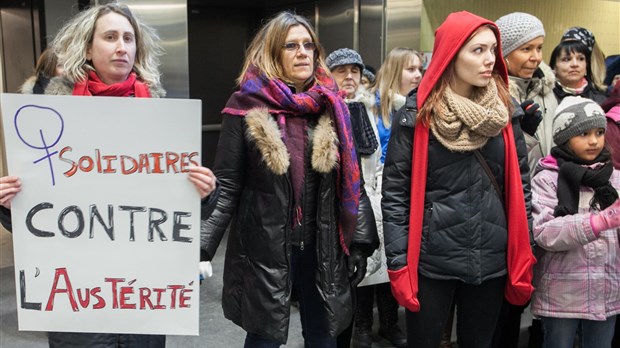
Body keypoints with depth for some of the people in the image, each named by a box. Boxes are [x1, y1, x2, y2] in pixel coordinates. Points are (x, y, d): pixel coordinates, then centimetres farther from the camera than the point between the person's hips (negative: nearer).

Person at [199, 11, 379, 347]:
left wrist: (361, 240, 4)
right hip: (264, 246, -3)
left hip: (322, 246, 3)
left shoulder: (330, 105, 4)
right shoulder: (247, 106, -6)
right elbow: (226, 186, -7)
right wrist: (201, 247, -16)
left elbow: (350, 181, 6)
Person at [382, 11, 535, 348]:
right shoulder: (416, 115, -8)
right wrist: (398, 263, -9)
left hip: (492, 262, 3)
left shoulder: (505, 112, 2)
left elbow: (520, 187, 7)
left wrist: (523, 258, 5)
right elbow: (394, 192, -7)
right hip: (431, 261, -3)